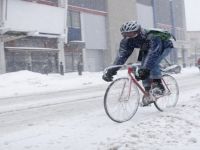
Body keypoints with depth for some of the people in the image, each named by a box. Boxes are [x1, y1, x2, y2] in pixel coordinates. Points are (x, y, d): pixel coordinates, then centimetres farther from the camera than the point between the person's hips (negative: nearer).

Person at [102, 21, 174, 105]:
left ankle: (158, 85, -19)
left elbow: (153, 54, -52)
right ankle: (148, 91, -1)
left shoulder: (152, 36, -42)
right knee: (142, 71, -13)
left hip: (165, 47, -6)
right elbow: (122, 55, -28)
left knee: (153, 63, -32)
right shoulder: (127, 40, -24)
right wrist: (111, 71, -39)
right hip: (147, 49, 6)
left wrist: (145, 70, -63)